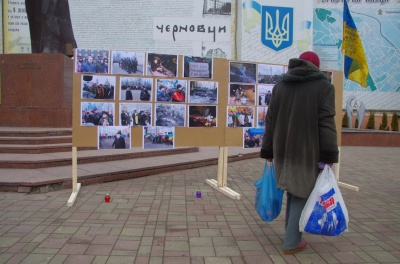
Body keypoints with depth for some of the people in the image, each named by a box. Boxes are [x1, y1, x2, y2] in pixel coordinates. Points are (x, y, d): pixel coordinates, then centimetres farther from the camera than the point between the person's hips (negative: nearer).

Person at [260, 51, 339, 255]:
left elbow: (270, 121, 9)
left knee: (293, 191, 19)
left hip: (283, 150, 5)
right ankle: (291, 242, 9)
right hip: (308, 151, -4)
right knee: (301, 194, 5)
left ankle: (291, 233, 28)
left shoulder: (280, 85, 10)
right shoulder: (323, 86, -2)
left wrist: (268, 151, 11)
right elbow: (326, 122, -11)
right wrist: (329, 155, -9)